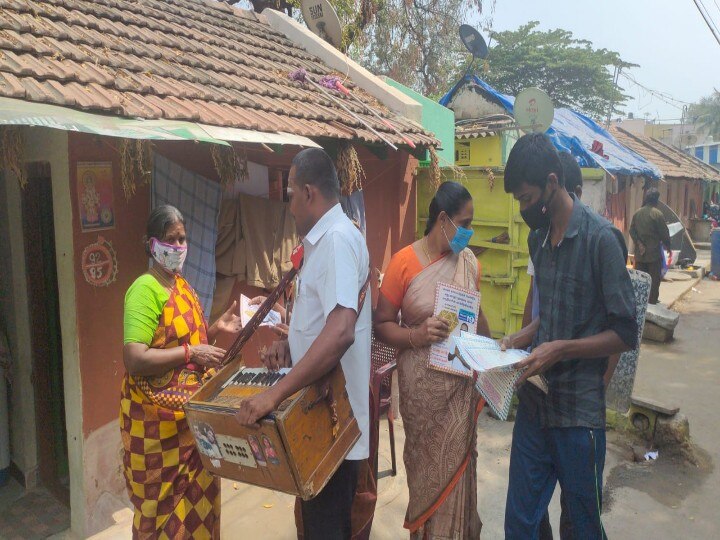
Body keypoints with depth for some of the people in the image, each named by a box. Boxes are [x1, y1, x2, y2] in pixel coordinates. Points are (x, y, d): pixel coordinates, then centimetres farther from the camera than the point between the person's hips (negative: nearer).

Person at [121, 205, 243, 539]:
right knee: (163, 504, 8)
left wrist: (215, 329, 5)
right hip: (158, 414, -8)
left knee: (197, 493, 18)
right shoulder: (145, 289, -17)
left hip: (192, 410, 8)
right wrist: (191, 353, -22)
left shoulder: (182, 284, 10)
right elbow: (134, 360, -26)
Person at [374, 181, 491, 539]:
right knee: (428, 465, 11)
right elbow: (381, 324, -9)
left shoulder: (469, 262, 3)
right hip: (423, 383, -3)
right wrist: (417, 335, -26)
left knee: (457, 464, 13)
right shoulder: (404, 262, -11)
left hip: (463, 383, 4)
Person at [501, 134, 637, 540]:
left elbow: (625, 334, -11)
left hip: (578, 411, -5)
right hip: (534, 402, 6)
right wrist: (525, 337, 2)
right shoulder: (537, 237, 8)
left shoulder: (601, 238, -13)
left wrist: (562, 349, -22)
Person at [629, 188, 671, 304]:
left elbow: (632, 230, 1)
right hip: (654, 252, -5)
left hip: (640, 253, 5)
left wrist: (639, 243, -2)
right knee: (654, 279, 3)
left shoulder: (637, 213, 3)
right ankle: (652, 302, 5)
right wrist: (667, 245, 7)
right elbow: (664, 233, -8)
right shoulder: (657, 214, -12)